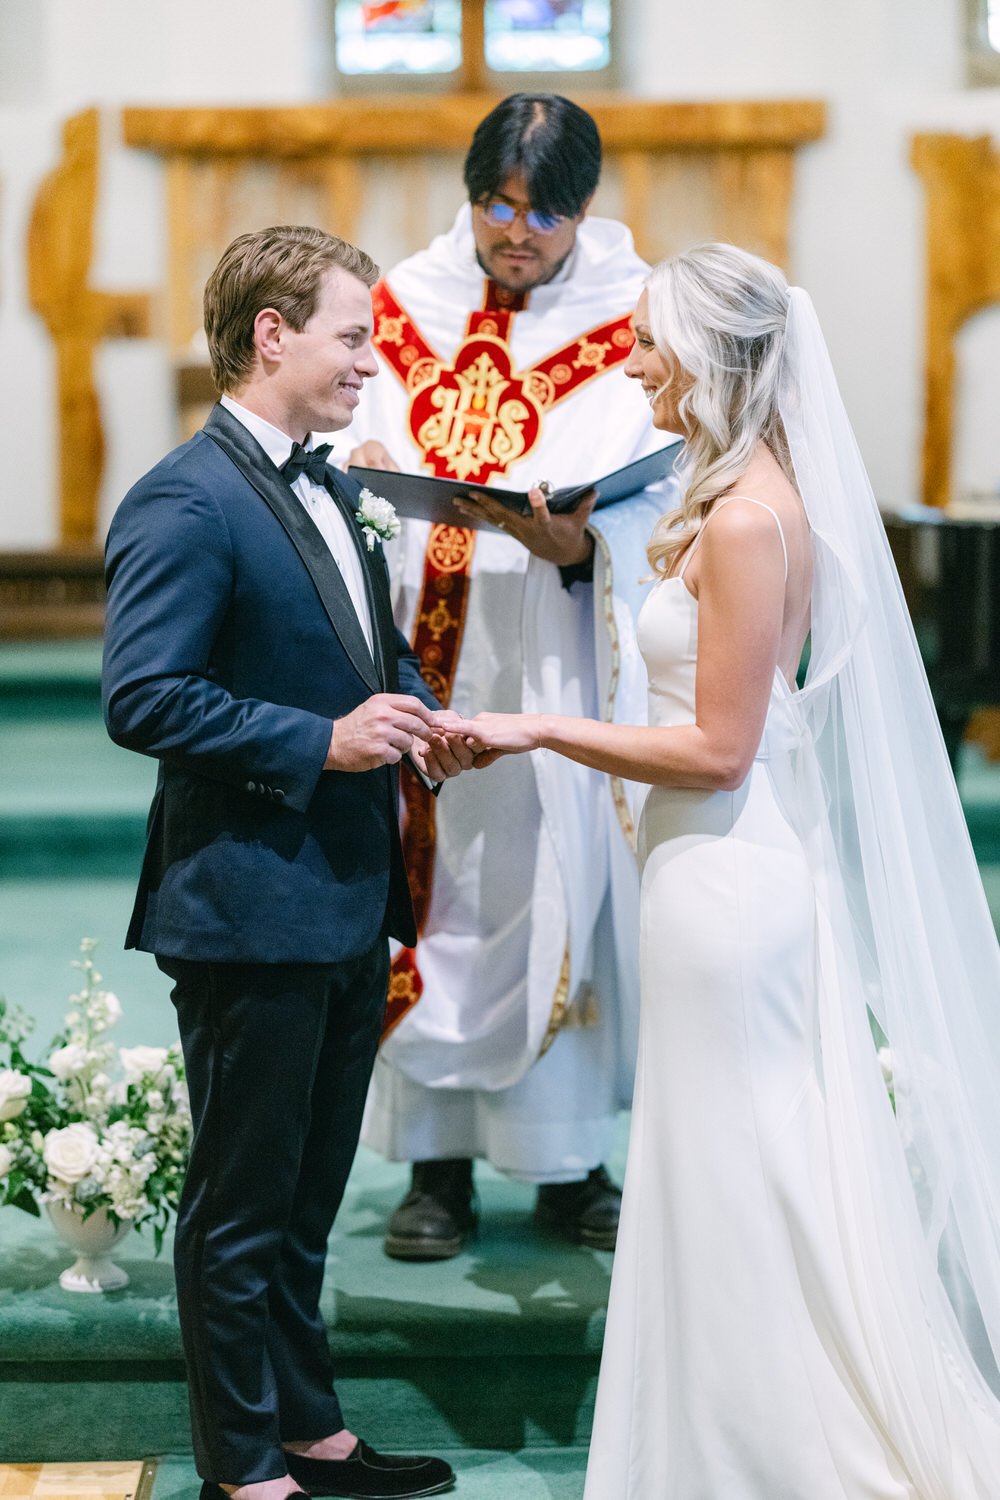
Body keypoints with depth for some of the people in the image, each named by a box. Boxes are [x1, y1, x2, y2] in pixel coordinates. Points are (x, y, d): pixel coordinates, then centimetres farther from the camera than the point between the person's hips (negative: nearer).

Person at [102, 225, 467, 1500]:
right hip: (250, 909, -9)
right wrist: (322, 742, -24)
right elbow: (142, 698, -24)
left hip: (348, 908, 9)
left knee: (308, 1199, 20)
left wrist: (417, 718, 3)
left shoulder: (334, 490, 13)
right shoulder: (183, 504, -16)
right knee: (242, 1208, 6)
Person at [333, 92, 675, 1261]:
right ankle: (439, 1162, 16)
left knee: (561, 894, 2)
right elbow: (357, 437, 9)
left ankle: (568, 1163, 16)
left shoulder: (632, 323, -1)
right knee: (432, 892, 5)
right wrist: (358, 468, -13)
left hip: (555, 669, -2)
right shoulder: (407, 307, 8)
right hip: (422, 665, 2)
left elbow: (656, 509, -6)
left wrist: (580, 541, -26)